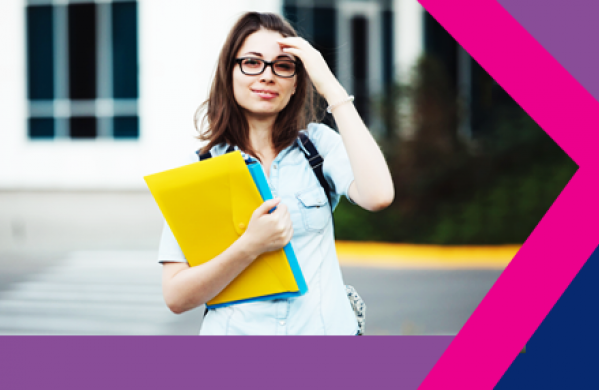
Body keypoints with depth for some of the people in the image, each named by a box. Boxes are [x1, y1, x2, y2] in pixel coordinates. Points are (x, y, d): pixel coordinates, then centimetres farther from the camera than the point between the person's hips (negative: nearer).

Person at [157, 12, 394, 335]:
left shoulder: (319, 144, 8)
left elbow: (378, 196, -13)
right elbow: (176, 297, -3)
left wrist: (332, 89, -8)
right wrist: (250, 246, -18)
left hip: (324, 327, 2)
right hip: (237, 332, -2)